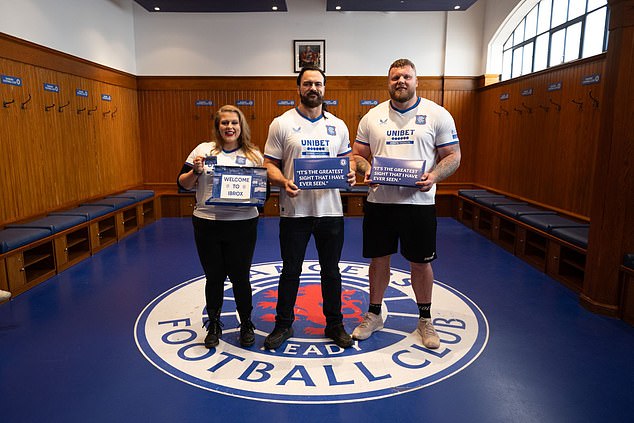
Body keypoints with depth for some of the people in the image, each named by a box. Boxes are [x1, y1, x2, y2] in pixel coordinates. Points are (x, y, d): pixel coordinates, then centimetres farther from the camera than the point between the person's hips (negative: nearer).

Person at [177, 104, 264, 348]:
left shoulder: (253, 155, 4)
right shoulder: (204, 150, 4)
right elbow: (183, 185, 4)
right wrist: (195, 171, -14)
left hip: (242, 224, -1)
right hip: (207, 224, 1)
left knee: (240, 277, 7)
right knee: (214, 277, 12)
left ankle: (246, 325, 29)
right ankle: (213, 325, 33)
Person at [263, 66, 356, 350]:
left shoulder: (338, 125, 9)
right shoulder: (281, 124, 0)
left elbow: (347, 160, 15)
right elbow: (270, 164, -1)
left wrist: (350, 174, -8)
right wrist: (283, 182, -21)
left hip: (330, 210, 3)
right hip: (294, 211, -2)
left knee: (331, 271, 13)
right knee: (290, 272, 10)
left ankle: (334, 324, 29)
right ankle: (283, 324, 28)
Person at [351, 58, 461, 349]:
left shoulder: (437, 115, 0)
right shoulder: (372, 117, 7)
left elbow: (453, 156, 0)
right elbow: (357, 154, 10)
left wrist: (434, 176, -19)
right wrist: (366, 170, -12)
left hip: (419, 202, -1)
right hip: (379, 201, 2)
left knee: (421, 262, 9)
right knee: (379, 259, 12)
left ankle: (425, 320, 30)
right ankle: (374, 315, 31)